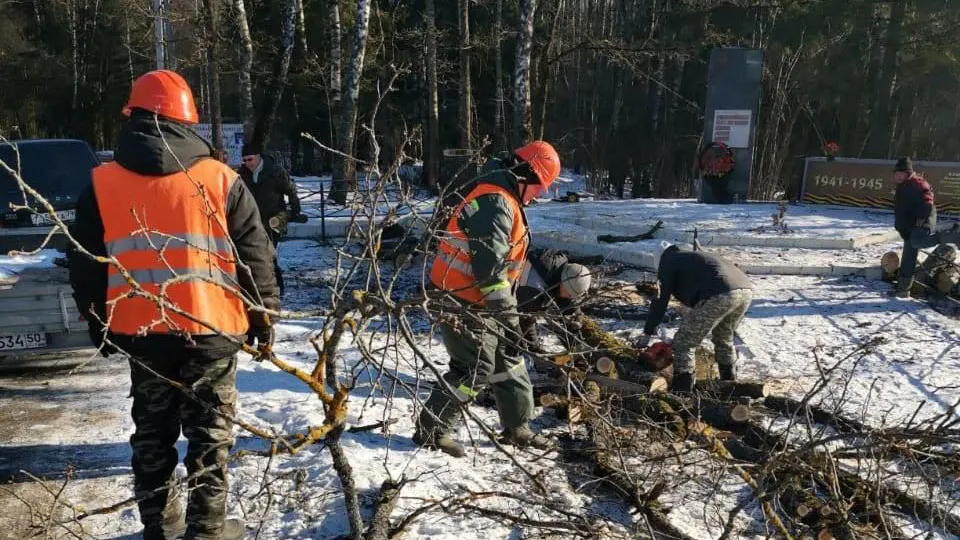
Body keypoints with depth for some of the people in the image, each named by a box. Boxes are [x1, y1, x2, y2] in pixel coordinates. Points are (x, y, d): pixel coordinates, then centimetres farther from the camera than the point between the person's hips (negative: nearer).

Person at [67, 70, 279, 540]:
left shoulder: (101, 184, 3)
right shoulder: (220, 179, -4)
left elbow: (84, 267, 8)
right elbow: (256, 257, -3)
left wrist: (100, 326, 20)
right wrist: (263, 318, 7)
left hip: (139, 329, 3)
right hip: (211, 327, -2)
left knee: (153, 430, 16)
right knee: (209, 431, 7)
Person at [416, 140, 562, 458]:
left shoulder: (501, 198, 14)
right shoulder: (495, 202, -21)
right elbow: (489, 262, -27)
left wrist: (505, 304, 23)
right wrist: (505, 306, -22)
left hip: (477, 299, 11)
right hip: (462, 301, -11)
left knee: (508, 359, 16)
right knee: (476, 368, -6)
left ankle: (516, 428, 28)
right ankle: (430, 430, 8)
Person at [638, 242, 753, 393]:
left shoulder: (668, 263, 17)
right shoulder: (693, 258, 39)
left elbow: (660, 301, 13)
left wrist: (648, 333, 21)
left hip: (718, 296, -8)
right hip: (746, 291, 8)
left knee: (684, 344, 5)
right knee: (724, 338, 32)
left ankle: (682, 392, 3)